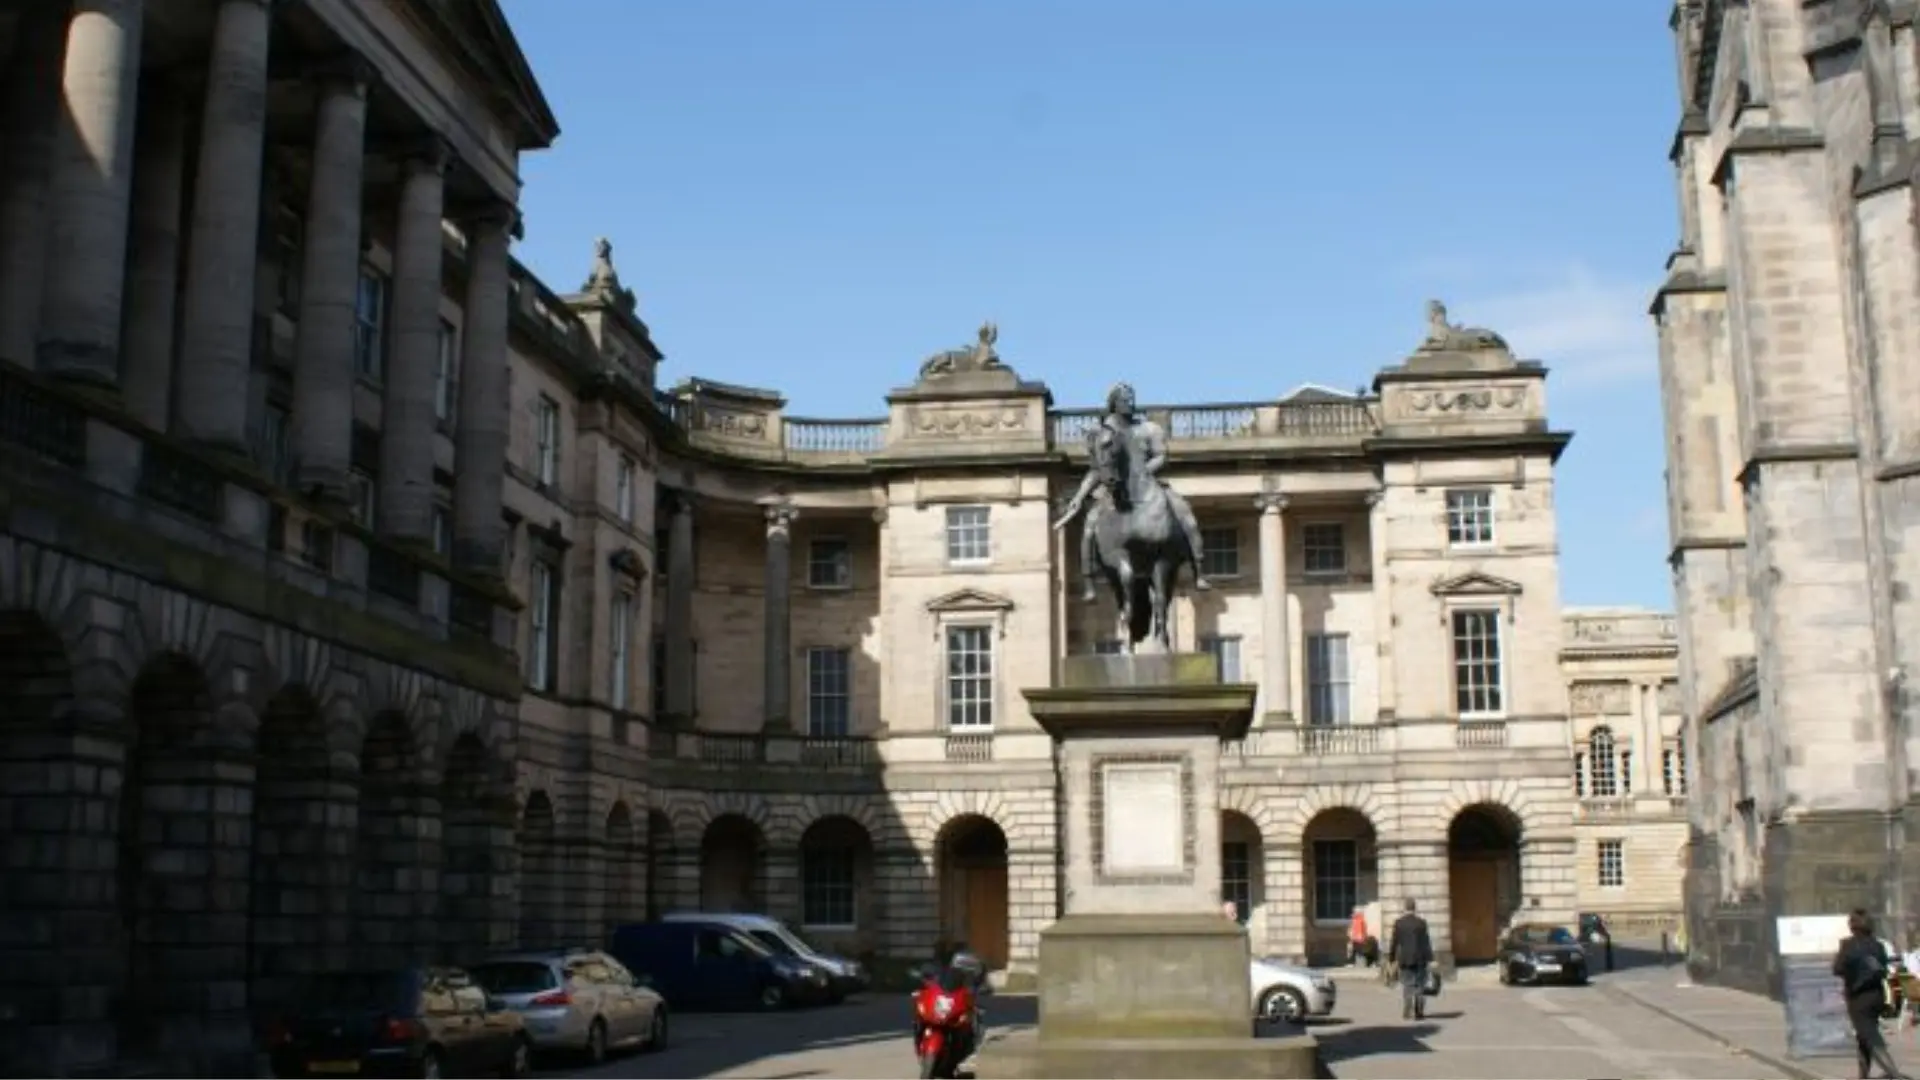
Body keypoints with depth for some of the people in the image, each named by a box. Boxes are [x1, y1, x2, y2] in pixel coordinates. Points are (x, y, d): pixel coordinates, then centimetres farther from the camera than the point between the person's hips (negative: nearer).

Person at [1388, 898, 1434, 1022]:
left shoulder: (1398, 923, -2)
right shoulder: (1421, 922, -7)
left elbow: (1394, 941, 0)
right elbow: (1426, 942, -5)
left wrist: (1393, 958, 8)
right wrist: (1429, 958, 1)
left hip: (1404, 959, 2)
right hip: (1419, 959, -2)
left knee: (1406, 985, 7)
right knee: (1419, 986, 5)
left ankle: (1406, 1012, 3)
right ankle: (1419, 1012, 3)